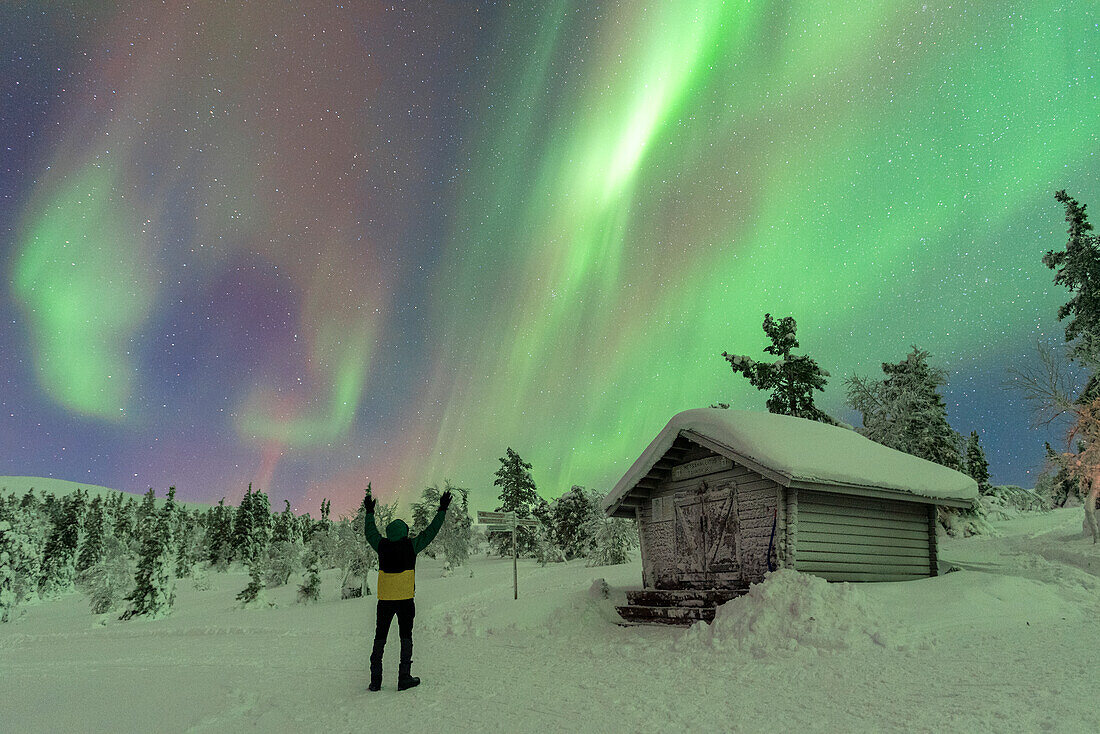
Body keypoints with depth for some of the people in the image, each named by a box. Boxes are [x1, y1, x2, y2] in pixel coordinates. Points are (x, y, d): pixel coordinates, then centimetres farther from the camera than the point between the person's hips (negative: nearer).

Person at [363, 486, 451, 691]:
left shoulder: (381, 545, 1)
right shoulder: (410, 545, -5)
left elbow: (370, 532, 20)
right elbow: (430, 531, 3)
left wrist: (370, 512, 34)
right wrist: (442, 510, 11)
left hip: (384, 600, 2)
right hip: (405, 599, -2)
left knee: (380, 638, 10)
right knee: (406, 637, 7)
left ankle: (375, 680, 9)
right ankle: (404, 677, 4)